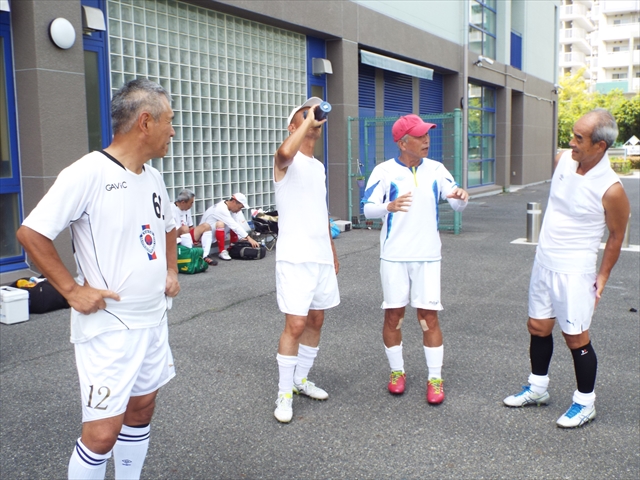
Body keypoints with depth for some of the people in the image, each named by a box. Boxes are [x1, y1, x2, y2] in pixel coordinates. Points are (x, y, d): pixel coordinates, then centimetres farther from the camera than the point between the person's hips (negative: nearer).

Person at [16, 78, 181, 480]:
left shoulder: (153, 177, 8)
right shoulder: (88, 173, -17)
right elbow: (31, 233, -17)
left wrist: (171, 270, 14)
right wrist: (72, 290, -17)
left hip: (153, 320, 8)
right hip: (109, 327, -8)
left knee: (142, 408, 18)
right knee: (102, 432, -3)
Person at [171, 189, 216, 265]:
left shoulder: (187, 209, 10)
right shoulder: (172, 210, -17)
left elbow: (191, 227, 12)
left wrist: (197, 237, -4)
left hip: (187, 236, 8)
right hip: (178, 240, -8)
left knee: (206, 226, -5)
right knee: (184, 229, -35)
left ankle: (205, 256, -17)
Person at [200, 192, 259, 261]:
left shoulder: (230, 207, -1)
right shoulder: (221, 209, -27)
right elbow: (234, 226, -32)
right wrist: (249, 238, -33)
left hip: (218, 232, 8)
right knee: (220, 224, -35)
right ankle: (222, 252, -25)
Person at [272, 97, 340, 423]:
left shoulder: (319, 166, 18)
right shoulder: (288, 161, -6)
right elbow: (285, 152, -33)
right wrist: (308, 118, -21)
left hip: (321, 256, 8)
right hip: (295, 257, -8)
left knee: (316, 320, 13)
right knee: (296, 324, -7)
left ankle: (301, 380, 29)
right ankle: (284, 393, 6)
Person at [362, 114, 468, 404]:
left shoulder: (435, 169, 3)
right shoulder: (384, 171, -6)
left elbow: (457, 205, 2)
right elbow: (368, 208, -14)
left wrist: (460, 197, -22)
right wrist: (390, 206, -35)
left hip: (427, 255, 1)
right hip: (393, 256, -1)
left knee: (429, 316, 2)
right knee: (393, 315, 6)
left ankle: (435, 378, 13)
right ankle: (397, 371, 25)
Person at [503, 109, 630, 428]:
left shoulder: (611, 189, -20)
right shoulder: (563, 160, -3)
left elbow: (616, 236, -7)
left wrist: (602, 276, -4)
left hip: (574, 271, -7)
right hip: (543, 261, 7)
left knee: (575, 337, 3)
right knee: (538, 327, 16)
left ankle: (585, 403, 22)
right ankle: (537, 388, 34)